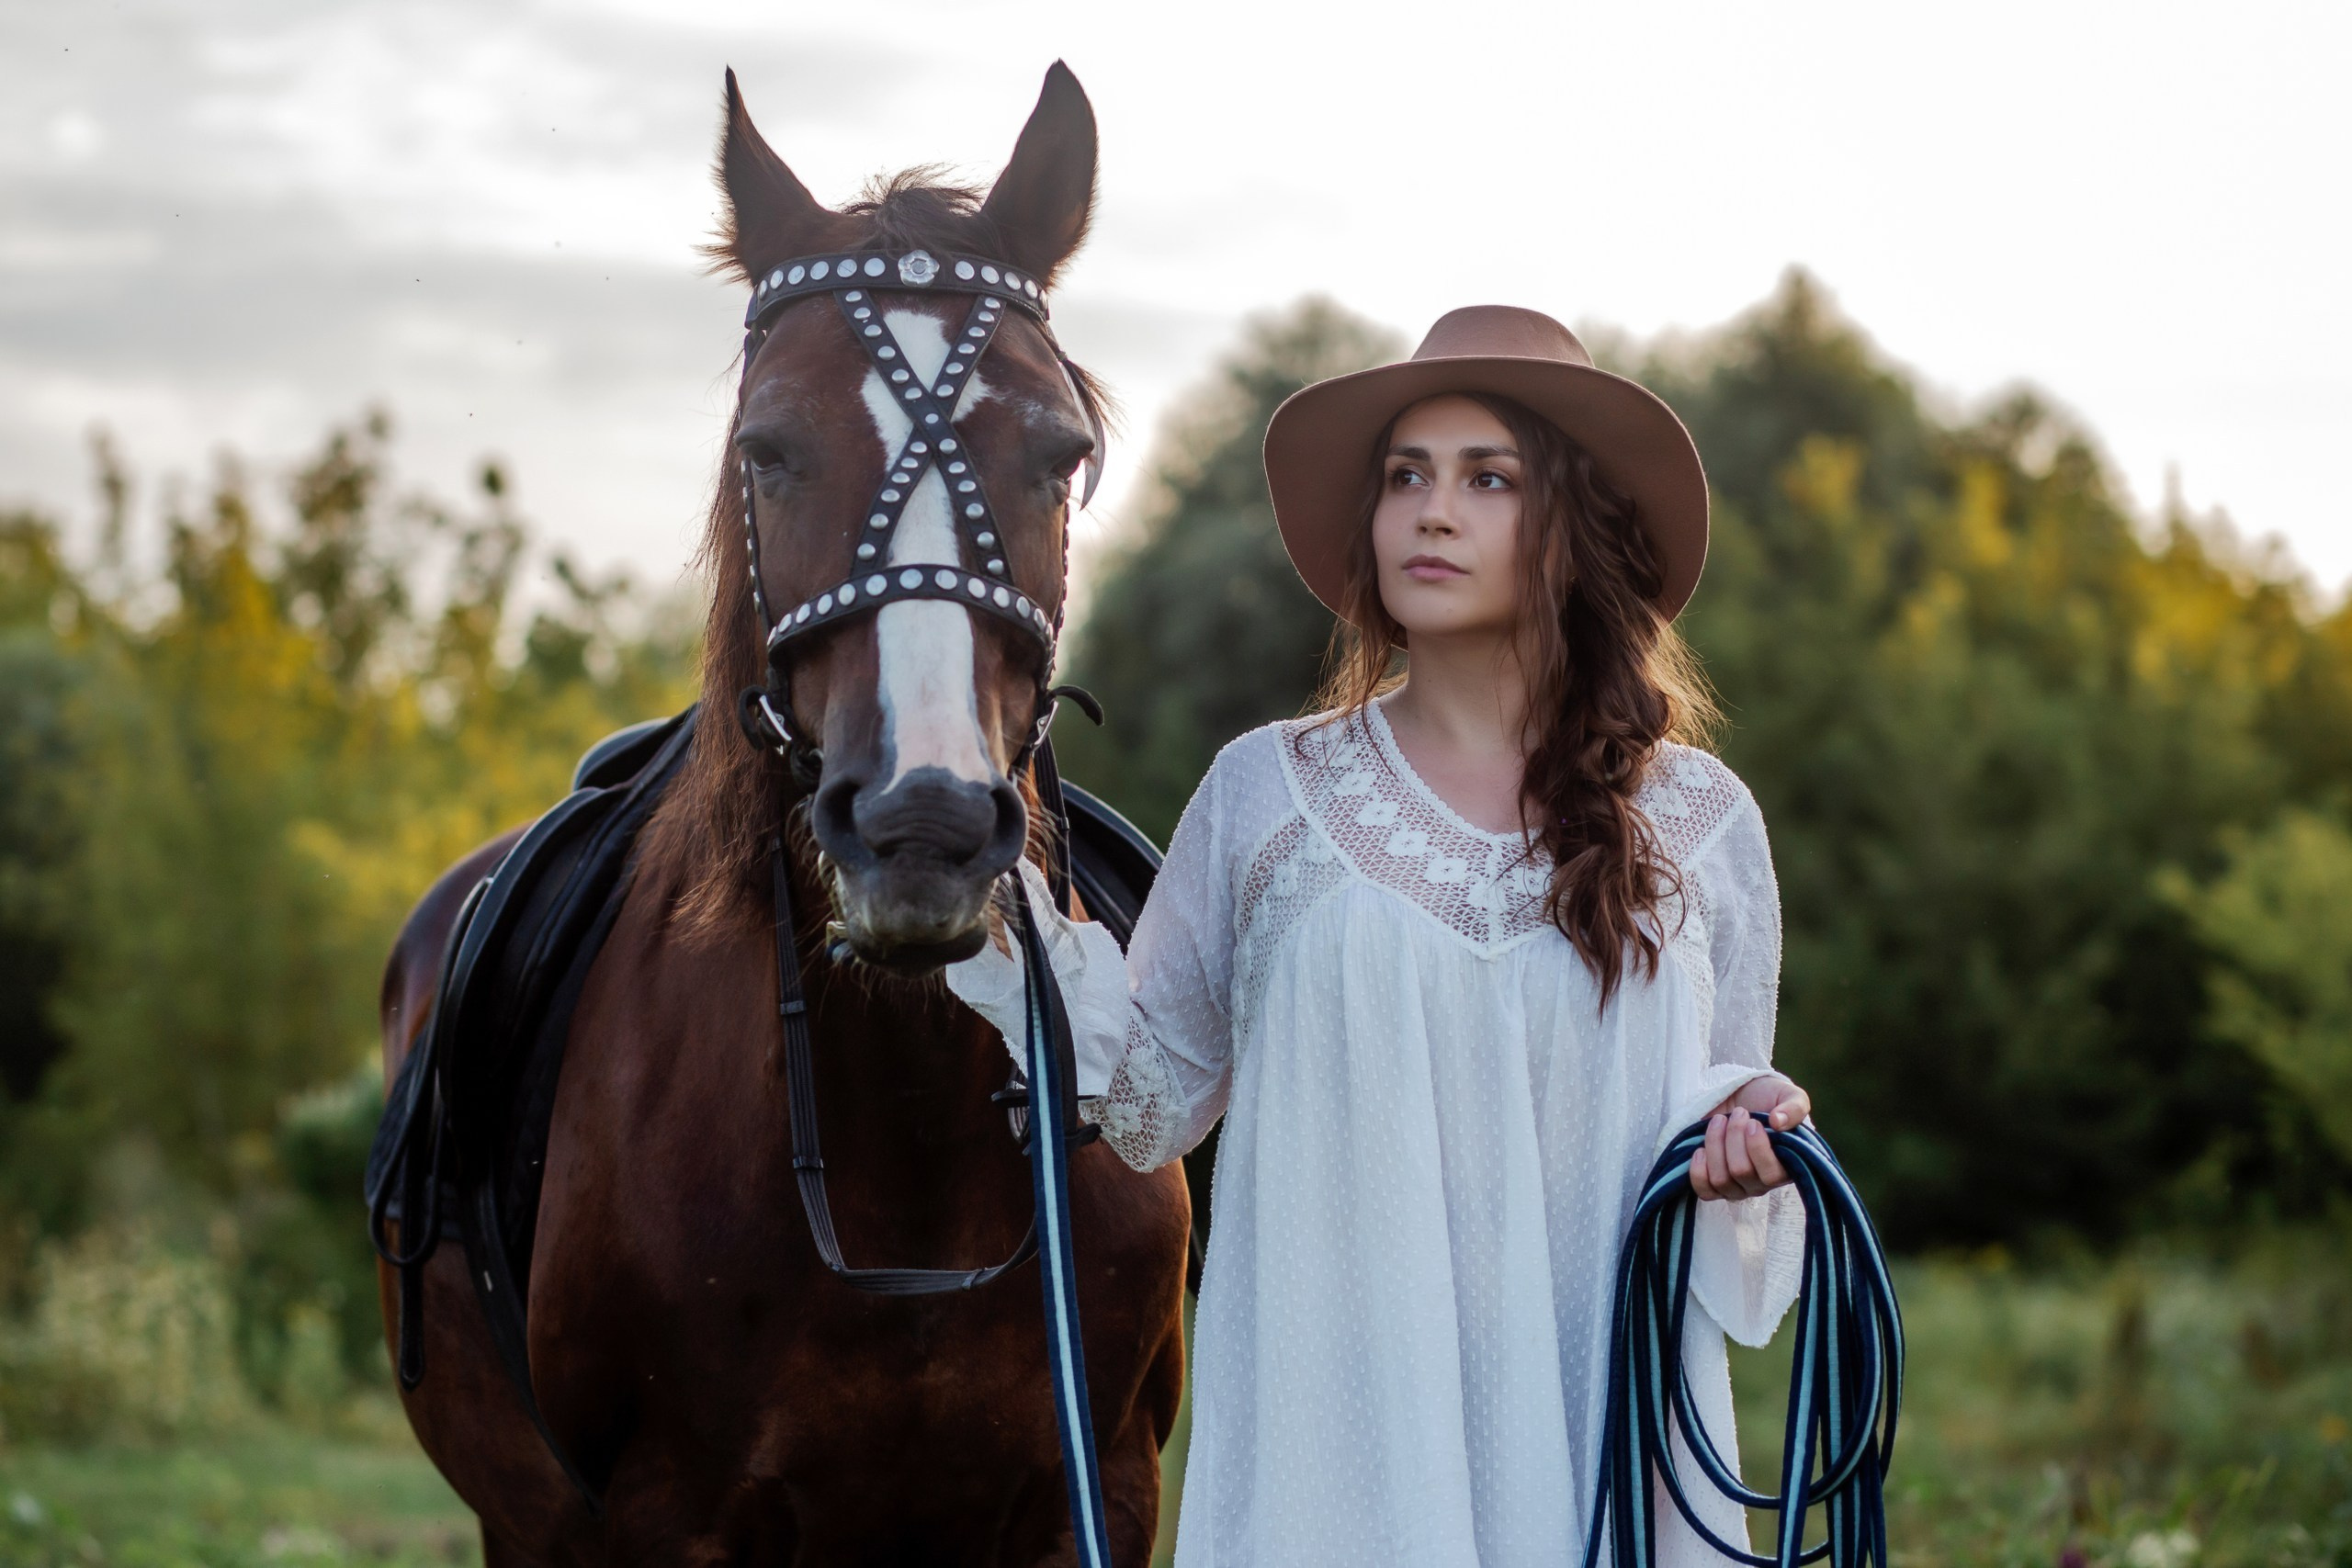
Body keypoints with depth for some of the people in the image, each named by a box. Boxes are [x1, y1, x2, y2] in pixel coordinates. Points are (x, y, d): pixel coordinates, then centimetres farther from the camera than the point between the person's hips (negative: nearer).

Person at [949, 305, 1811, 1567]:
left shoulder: (1703, 823, 5)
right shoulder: (1266, 793, 4)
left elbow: (1716, 1114, 13)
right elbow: (1153, 1104, 6)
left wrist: (1744, 1131, -9)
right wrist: (1012, 924, -6)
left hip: (1599, 1418, 1)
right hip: (1326, 1411, -1)